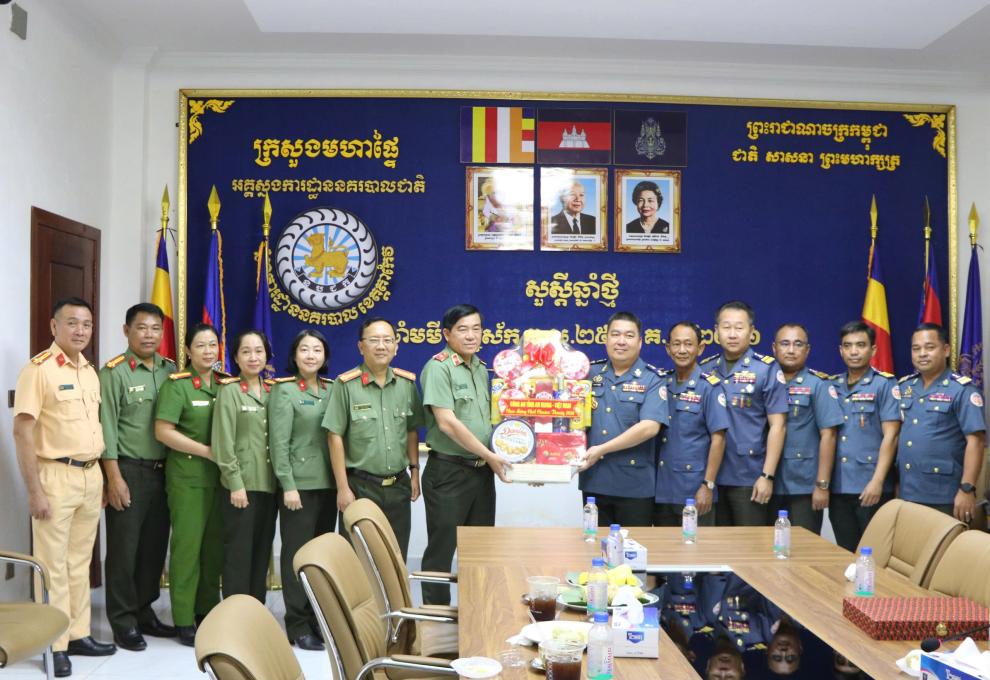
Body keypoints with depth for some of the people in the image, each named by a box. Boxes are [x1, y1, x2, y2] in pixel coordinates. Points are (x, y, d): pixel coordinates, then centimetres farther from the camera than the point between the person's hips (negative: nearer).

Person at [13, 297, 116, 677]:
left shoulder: (90, 371, 12)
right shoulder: (38, 369, -10)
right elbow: (23, 432, -14)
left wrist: (101, 478, 14)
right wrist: (34, 491, -17)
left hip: (91, 476, 7)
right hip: (56, 476, -7)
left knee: (80, 560, 14)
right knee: (53, 564, 0)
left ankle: (78, 634, 23)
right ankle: (53, 645, 10)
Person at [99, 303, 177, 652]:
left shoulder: (171, 370, 8)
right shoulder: (114, 372, -7)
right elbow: (107, 428, -10)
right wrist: (115, 478, -14)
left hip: (163, 470, 5)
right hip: (129, 469, -5)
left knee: (155, 544, 12)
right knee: (124, 547, 2)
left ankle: (144, 611, 26)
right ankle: (123, 621, 13)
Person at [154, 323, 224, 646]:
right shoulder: (177, 384, -5)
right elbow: (163, 431, -12)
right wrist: (207, 451, -13)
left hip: (221, 476, 5)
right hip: (188, 478, -5)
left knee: (215, 545, 10)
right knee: (187, 546, -1)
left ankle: (208, 610, 22)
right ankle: (184, 620, 9)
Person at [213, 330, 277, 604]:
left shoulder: (272, 391, 11)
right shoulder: (229, 391, -4)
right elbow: (223, 442, -9)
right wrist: (236, 484, -13)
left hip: (269, 484, 5)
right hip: (241, 485, -5)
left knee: (262, 553, 11)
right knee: (238, 554, 0)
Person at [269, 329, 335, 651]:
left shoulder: (331, 389, 11)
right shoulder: (284, 391, -4)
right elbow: (279, 443, -10)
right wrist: (288, 485, -15)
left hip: (328, 483, 5)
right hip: (300, 484, -5)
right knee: (297, 553, 2)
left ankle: (319, 617, 23)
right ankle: (298, 625, 10)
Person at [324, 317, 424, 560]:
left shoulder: (407, 383, 5)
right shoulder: (346, 385, -8)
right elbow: (335, 437, -8)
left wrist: (415, 472, 9)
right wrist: (343, 488, -10)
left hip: (398, 485, 4)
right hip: (361, 486, -4)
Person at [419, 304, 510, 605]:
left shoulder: (482, 369, 12)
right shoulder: (438, 368, -11)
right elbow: (447, 422, -18)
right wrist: (489, 455, -15)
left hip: (483, 472, 7)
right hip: (448, 471, -7)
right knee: (441, 549, 3)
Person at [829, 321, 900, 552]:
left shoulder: (885, 385, -3)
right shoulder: (832, 386, 11)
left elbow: (890, 436, -9)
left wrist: (877, 481, -15)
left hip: (871, 488, -4)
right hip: (838, 488, 5)